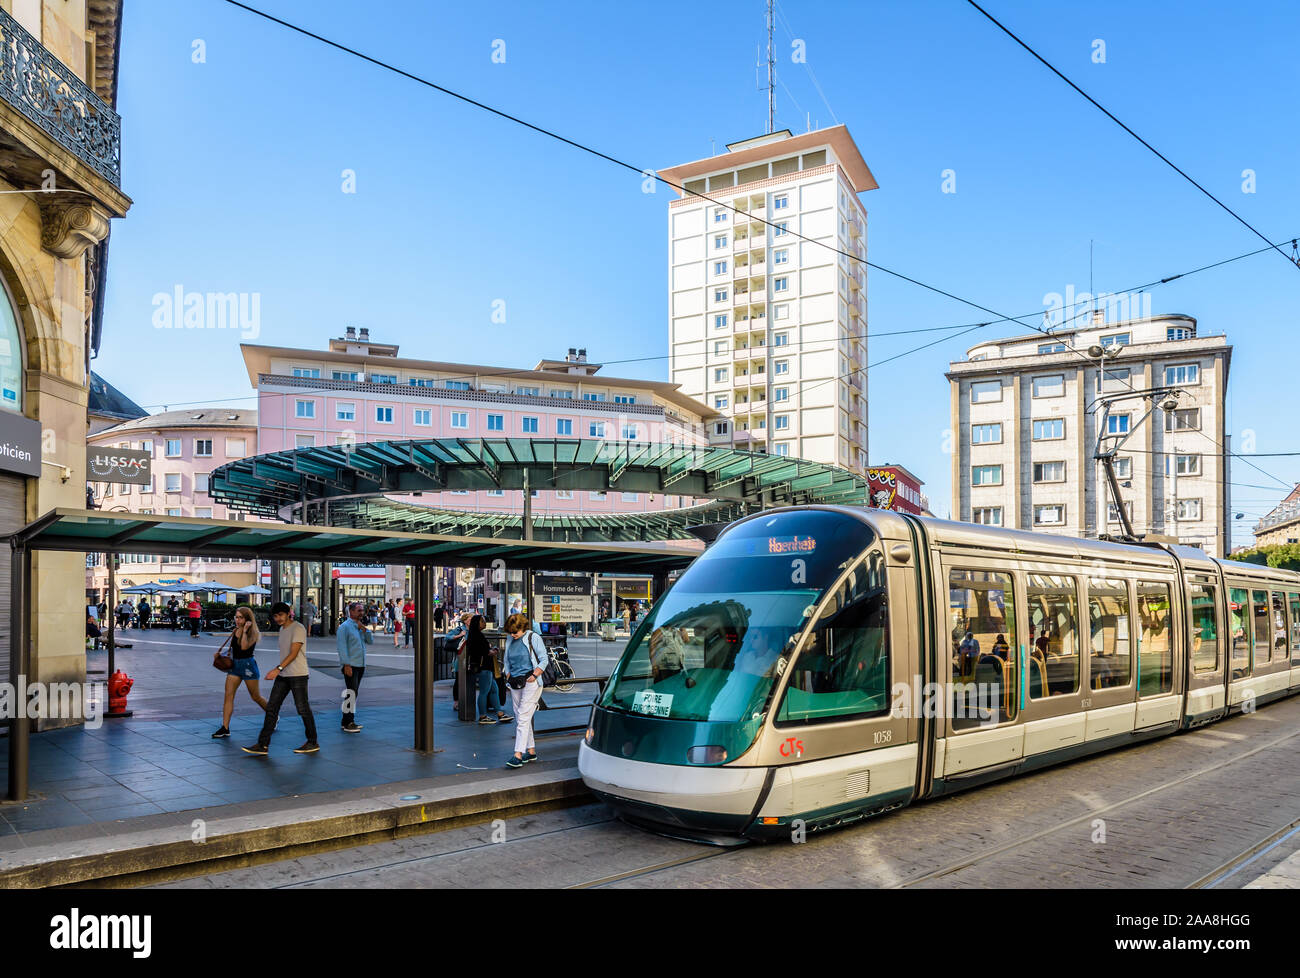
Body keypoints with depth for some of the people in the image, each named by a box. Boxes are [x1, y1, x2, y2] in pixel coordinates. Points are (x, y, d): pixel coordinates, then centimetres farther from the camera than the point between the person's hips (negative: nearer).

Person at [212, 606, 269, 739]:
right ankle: (225, 728, -4)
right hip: (234, 664, 6)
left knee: (256, 696, 6)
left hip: (248, 665, -6)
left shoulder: (253, 633, -11)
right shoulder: (235, 631, 7)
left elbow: (244, 646, -27)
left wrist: (245, 630, -26)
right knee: (228, 695, -5)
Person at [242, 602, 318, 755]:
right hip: (282, 676, 8)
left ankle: (313, 743, 10)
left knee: (303, 709, -1)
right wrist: (278, 670, 22)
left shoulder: (298, 628, -12)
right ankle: (263, 745, 5)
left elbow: (294, 653, -20)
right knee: (271, 708, 3)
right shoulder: (282, 629, 15)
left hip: (298, 675, -8)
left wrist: (278, 669, -27)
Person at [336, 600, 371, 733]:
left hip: (361, 665, 8)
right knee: (351, 693, -11)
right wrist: (346, 665, -19)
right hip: (350, 665, -8)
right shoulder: (345, 626, -8)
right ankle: (348, 723, -8)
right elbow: (342, 647, -14)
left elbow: (371, 641, 10)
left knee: (354, 693, 11)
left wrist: (364, 629, -5)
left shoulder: (361, 626, 16)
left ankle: (349, 721, 18)